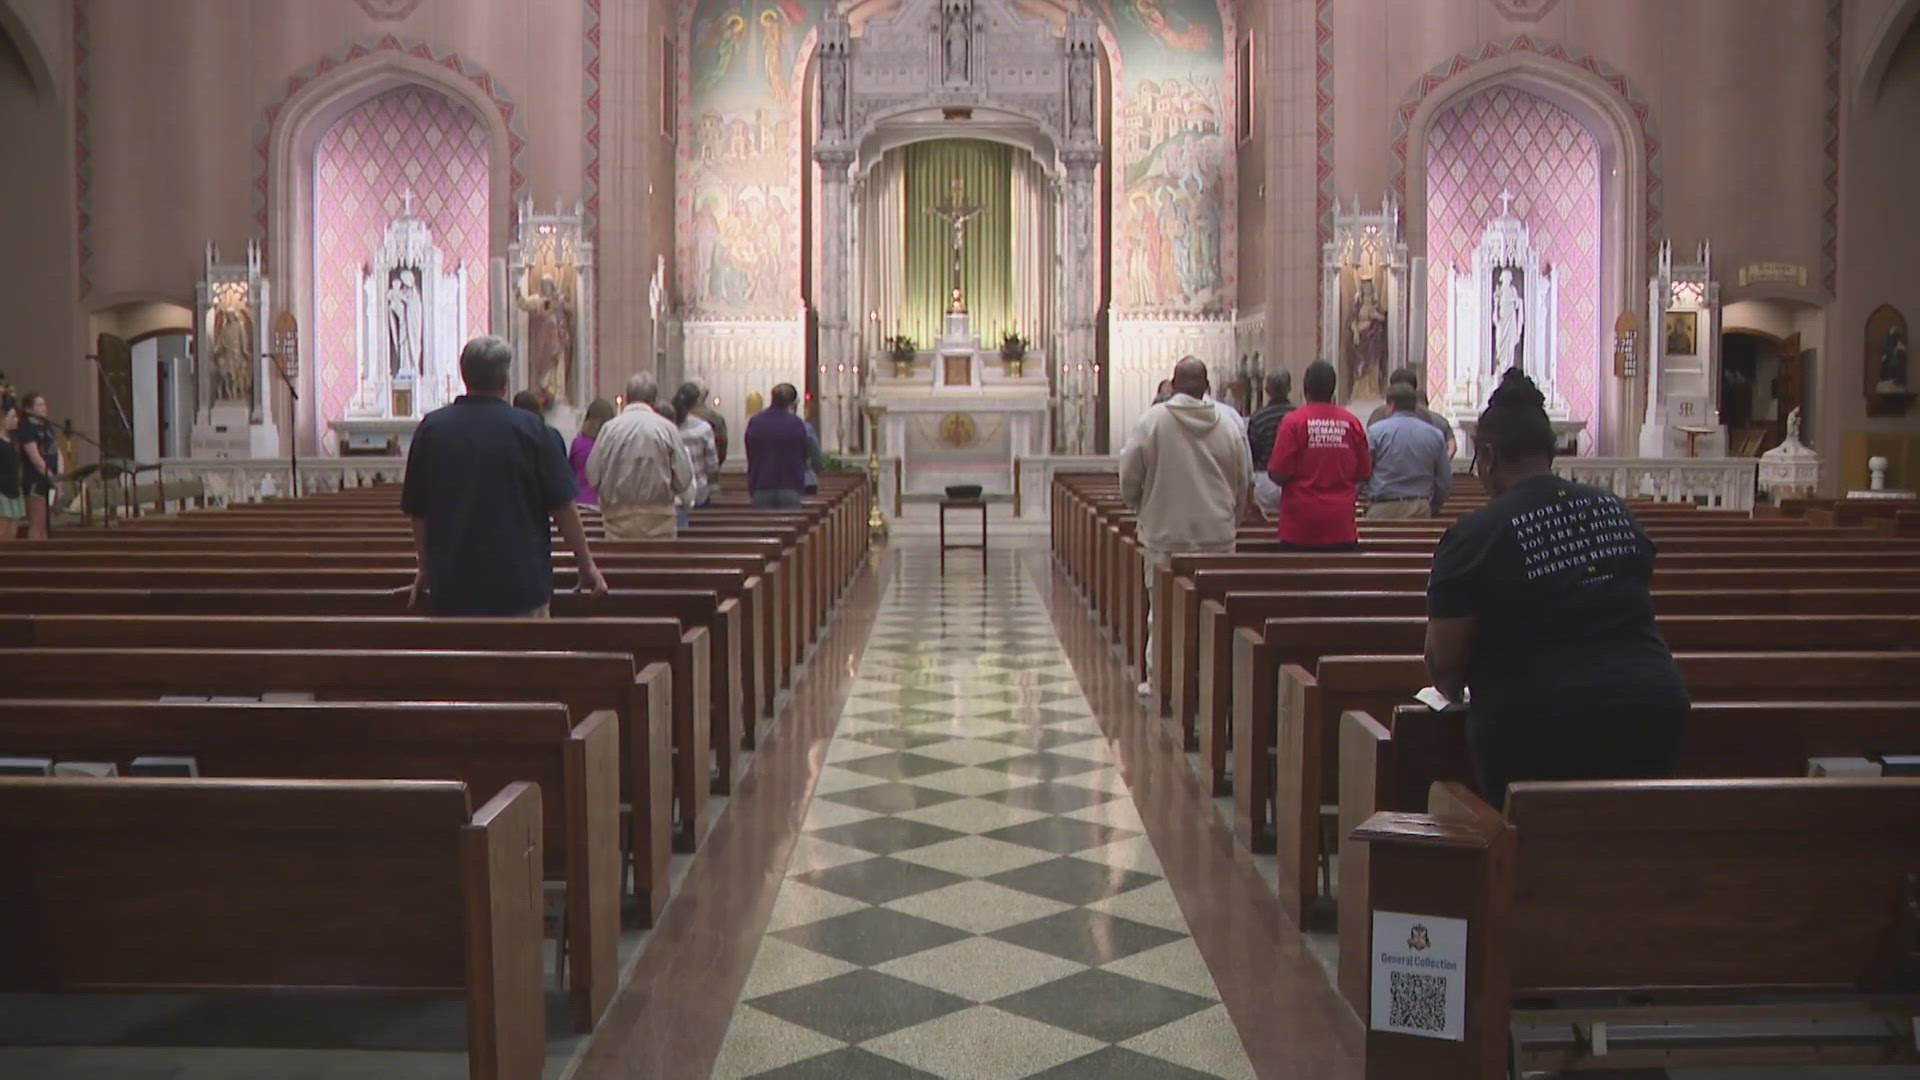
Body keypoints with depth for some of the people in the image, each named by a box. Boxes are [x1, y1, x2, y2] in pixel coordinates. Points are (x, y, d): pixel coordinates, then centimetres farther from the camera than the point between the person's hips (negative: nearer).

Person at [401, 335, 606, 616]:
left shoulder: (432, 428, 1)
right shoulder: (528, 428, -6)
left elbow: (417, 512, 8)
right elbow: (563, 507, -5)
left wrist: (426, 569, 22)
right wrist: (587, 566, 6)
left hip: (451, 586, 2)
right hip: (521, 585, -2)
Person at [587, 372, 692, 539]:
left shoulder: (609, 428, -4)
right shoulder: (667, 428, -6)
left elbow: (592, 475, -2)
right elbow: (684, 479, -5)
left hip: (618, 517, 1)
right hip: (658, 518, -1)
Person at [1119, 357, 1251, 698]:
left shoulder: (1152, 421, -6)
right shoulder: (1229, 427, 1)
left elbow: (1129, 476, -2)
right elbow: (1245, 483, 10)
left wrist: (1138, 506, 18)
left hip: (1166, 532, -1)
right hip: (1216, 533, 2)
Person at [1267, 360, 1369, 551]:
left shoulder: (1294, 421, -9)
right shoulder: (1352, 422, 1)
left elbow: (1278, 475, -12)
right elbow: (1364, 473, 7)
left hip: (1301, 524, -3)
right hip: (1341, 524, 3)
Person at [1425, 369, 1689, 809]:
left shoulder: (1474, 536, -9)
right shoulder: (1617, 511, 8)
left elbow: (1443, 662, -7)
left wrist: (1458, 694, 15)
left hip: (1538, 728, -5)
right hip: (1651, 710, 5)